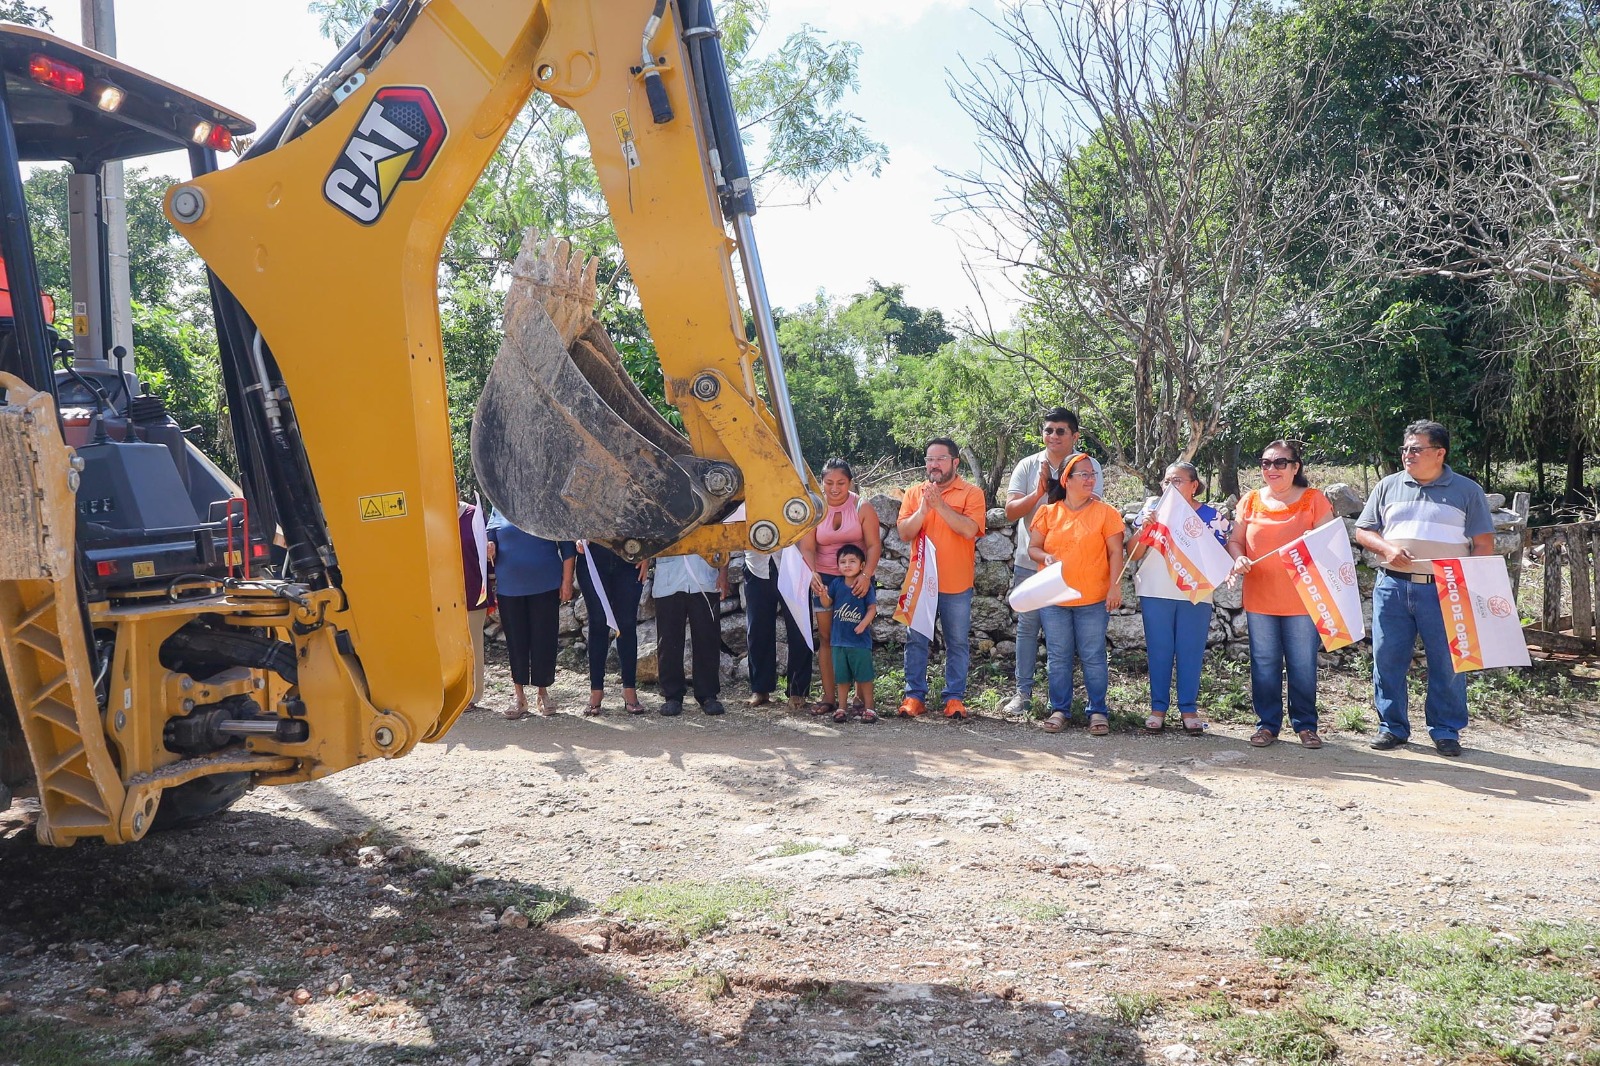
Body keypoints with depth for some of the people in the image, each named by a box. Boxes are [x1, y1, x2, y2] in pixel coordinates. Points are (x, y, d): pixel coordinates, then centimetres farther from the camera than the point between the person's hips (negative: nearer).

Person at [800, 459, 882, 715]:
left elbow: (874, 545, -10)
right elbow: (807, 547, -8)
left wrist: (866, 574, -25)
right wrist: (812, 573, -26)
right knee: (826, 637, 1)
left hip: (858, 579, -2)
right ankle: (828, 697, 6)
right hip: (825, 578, 2)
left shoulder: (862, 508, -5)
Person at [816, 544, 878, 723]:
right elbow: (827, 604, 5)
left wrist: (864, 623, -23)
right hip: (840, 639, 4)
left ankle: (868, 707, 12)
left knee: (864, 676, 3)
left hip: (860, 640, -3)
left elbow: (872, 608, -8)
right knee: (842, 676, 13)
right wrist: (823, 595, -16)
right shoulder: (836, 583, 3)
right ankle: (841, 706, 22)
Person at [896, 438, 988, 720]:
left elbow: (969, 530, -17)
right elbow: (904, 533, -1)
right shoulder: (914, 493, 7)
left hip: (957, 584, -2)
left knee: (958, 643, 5)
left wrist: (940, 504, -19)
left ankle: (954, 697, 14)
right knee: (916, 641, 6)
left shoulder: (972, 493, -1)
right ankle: (915, 695, 14)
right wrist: (923, 509, -15)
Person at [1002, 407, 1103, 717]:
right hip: (1029, 561, 2)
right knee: (1027, 626, 7)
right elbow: (1011, 511, -3)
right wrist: (1038, 492, -18)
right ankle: (1023, 692, 15)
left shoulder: (1087, 466, -2)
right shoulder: (1027, 466, 3)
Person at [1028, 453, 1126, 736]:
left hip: (1093, 599, -2)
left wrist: (1115, 586, -12)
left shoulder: (1105, 512, -1)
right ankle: (1060, 710, 18)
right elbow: (1033, 548, 6)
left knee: (1093, 657, 3)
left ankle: (1098, 711, 13)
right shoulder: (1049, 513, 4)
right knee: (1059, 657, 8)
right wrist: (1045, 557, -16)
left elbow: (1115, 552, -2)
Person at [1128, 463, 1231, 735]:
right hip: (1155, 593, 1)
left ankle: (1189, 709, 13)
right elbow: (1133, 555, 2)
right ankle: (1158, 708, 13)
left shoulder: (1212, 516, 3)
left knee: (1191, 652, 3)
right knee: (1159, 651, 5)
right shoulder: (1153, 511, 5)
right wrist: (1145, 528, -13)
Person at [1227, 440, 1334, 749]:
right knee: (1264, 665, 8)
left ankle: (1305, 725, 18)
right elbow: (1235, 540, 10)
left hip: (1301, 599, -2)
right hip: (1259, 598, 2)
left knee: (1303, 666, 5)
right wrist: (1238, 558, -11)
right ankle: (1267, 724, 18)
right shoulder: (1250, 501, 6)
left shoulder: (1314, 499, -1)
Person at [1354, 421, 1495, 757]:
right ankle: (1392, 726, 16)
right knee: (1387, 658, 4)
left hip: (1445, 591, -2)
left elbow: (1484, 543, 3)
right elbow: (1363, 532, 12)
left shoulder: (1467, 490, 4)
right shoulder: (1388, 486, 10)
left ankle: (1446, 731, 16)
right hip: (1393, 587, 2)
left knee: (1448, 664, 2)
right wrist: (1387, 548, -8)